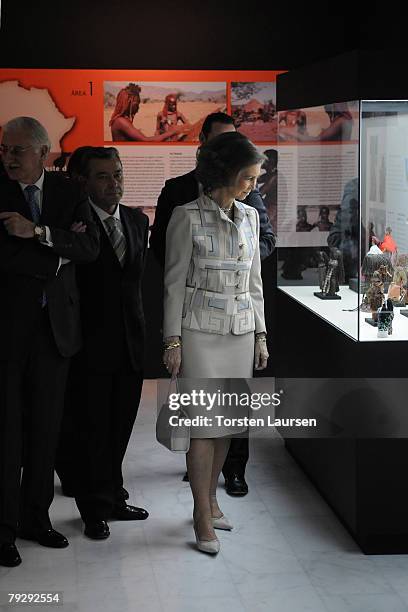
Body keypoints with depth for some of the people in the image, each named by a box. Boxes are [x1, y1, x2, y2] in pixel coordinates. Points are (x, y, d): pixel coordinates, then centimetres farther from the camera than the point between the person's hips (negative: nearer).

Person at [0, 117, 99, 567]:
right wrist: (58, 251, -10)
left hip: (55, 324, 4)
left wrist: (39, 232, -18)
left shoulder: (67, 193, 6)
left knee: (46, 425, 11)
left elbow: (90, 247, -6)